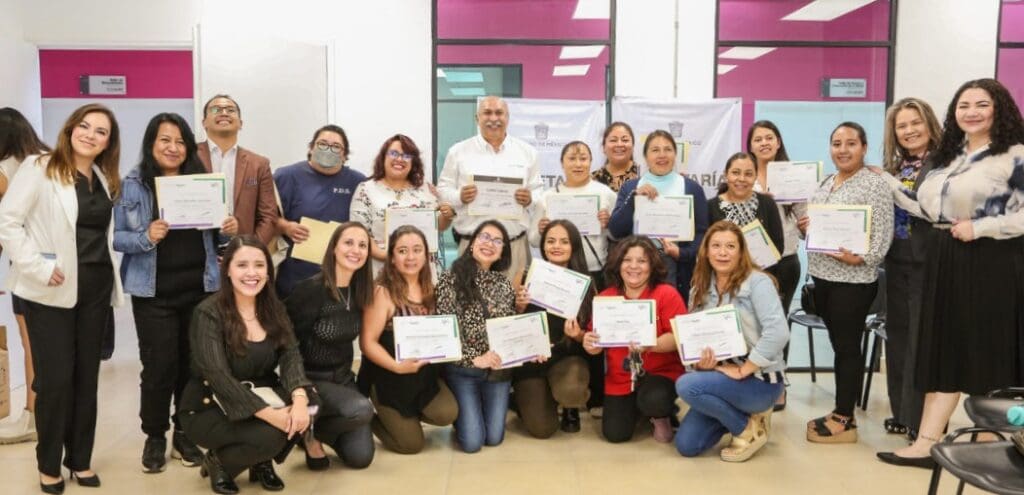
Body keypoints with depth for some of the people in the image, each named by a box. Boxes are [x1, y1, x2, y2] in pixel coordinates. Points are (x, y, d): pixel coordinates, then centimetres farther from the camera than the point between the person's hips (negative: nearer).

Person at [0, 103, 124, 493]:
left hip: (96, 287, 6)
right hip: (52, 291, -5)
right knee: (56, 377, -1)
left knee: (87, 375, 11)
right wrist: (39, 267, -18)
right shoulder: (39, 168, -6)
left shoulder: (105, 179, 13)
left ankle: (80, 459, 23)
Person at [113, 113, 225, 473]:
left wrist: (228, 229, -8)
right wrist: (146, 237, -21)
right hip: (154, 293, -2)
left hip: (200, 289, 2)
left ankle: (185, 433, 24)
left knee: (194, 363, 8)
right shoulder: (132, 184, -2)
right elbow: (116, 238, -3)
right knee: (159, 366, 0)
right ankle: (154, 437, 18)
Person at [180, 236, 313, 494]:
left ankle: (261, 461, 4)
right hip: (209, 409, -5)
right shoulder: (208, 313, -17)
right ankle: (218, 462, 1)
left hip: (261, 397, 6)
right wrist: (270, 414, -34)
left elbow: (291, 355, -11)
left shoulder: (274, 309, 1)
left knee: (309, 404, -23)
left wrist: (299, 398, -32)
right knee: (270, 434, -32)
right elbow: (218, 376, -26)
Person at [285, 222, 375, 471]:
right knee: (361, 409, -32)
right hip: (312, 378, -6)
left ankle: (321, 426, 23)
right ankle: (309, 432, -2)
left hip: (343, 377, 6)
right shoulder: (311, 289, -21)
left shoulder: (359, 289, 0)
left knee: (361, 457, -5)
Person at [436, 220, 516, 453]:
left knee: (494, 438, 2)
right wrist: (474, 359, -19)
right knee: (472, 441, -8)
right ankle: (461, 413, 25)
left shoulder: (504, 284, 6)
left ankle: (480, 408, 34)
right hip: (462, 370, -4)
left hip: (498, 369, 4)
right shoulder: (451, 279, -9)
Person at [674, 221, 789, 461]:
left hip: (760, 379, -6)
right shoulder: (700, 289, 5)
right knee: (686, 445, -3)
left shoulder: (757, 282, -14)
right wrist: (700, 363, -16)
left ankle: (749, 429, -5)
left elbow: (778, 333, -27)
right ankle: (741, 414, 21)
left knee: (687, 385, -27)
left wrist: (742, 371, -24)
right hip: (721, 377, 7)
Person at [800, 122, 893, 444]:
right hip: (822, 276, 7)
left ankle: (845, 420, 7)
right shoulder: (825, 184, 14)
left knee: (848, 347, -1)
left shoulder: (874, 184, -8)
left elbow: (883, 233, -13)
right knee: (838, 345, 12)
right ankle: (841, 411, 20)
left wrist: (861, 258, -26)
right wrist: (803, 226, 1)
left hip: (853, 279, -7)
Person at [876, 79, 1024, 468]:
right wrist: (887, 182, 11)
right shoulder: (948, 156, 14)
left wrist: (980, 228, -19)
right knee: (944, 350, 7)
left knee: (987, 353, 4)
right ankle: (925, 444, 11)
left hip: (991, 264, -7)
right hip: (945, 262, 7)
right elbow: (929, 209, 14)